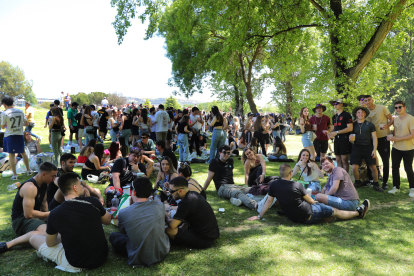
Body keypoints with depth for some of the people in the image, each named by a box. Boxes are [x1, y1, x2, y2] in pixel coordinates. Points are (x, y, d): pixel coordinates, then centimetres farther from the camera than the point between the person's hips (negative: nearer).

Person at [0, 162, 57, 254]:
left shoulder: (44, 184, 6)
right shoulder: (30, 187, -23)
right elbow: (28, 214, -25)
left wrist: (48, 215, 2)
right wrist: (49, 214, -16)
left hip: (34, 216, 10)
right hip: (21, 220, -10)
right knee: (46, 231, -37)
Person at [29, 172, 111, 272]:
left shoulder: (54, 214, -15)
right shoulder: (93, 202, -15)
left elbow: (50, 243, 2)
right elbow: (107, 221, 5)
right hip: (102, 257, 2)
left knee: (34, 238, 13)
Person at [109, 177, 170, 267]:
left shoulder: (123, 213, -15)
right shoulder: (160, 206, -8)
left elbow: (121, 231, 9)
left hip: (140, 259, -4)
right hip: (163, 252, 4)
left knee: (113, 236, 15)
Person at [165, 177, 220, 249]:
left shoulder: (186, 203, -23)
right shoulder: (194, 194, 4)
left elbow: (172, 225, -22)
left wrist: (167, 220, 0)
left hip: (204, 240, -10)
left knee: (168, 230, -17)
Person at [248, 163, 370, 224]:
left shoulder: (274, 185, -10)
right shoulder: (297, 185, -20)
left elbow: (269, 201, -4)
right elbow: (310, 201, -5)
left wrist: (259, 216, 7)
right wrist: (315, 203, 17)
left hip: (293, 217, 5)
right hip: (308, 215, -5)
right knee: (335, 211, 14)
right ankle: (359, 212, 30)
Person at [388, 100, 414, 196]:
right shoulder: (395, 119, 8)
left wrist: (397, 139, -21)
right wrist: (391, 136, -3)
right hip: (396, 148, 6)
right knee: (395, 168, 9)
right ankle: (396, 187, 23)